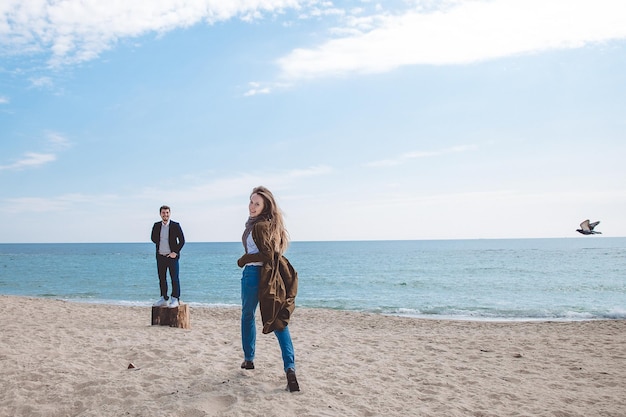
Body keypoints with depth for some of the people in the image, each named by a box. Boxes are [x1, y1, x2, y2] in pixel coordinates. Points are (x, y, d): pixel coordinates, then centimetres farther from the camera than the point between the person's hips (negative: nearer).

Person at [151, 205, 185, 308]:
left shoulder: (175, 225, -5)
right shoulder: (156, 226, 5)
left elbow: (182, 241, -5)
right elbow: (153, 238, 21)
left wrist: (175, 252, -11)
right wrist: (160, 244, 8)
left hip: (172, 256, -4)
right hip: (160, 257, 4)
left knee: (174, 278, -1)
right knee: (162, 279, 9)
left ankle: (175, 299, 5)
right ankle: (164, 299, 18)